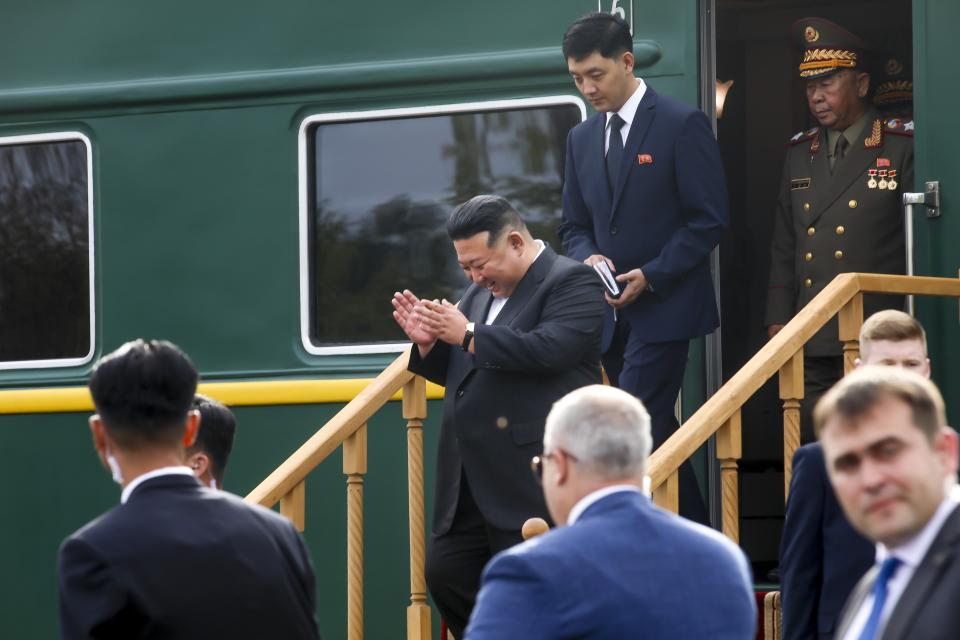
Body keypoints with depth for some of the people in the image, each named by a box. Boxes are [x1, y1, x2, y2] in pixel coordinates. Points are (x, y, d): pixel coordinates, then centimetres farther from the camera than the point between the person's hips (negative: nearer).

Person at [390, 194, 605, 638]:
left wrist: (468, 334, -19)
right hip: (470, 481, 9)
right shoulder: (480, 292, 19)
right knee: (445, 575, 8)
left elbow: (550, 349, -23)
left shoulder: (572, 282, -7)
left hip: (532, 481, -9)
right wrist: (428, 342, 3)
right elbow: (455, 372, 25)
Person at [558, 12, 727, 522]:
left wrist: (650, 276, -17)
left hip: (664, 308, -7)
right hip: (613, 313, 7)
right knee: (659, 438, 10)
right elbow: (574, 226, 17)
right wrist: (588, 258, -6)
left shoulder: (682, 125, -7)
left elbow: (709, 218, -9)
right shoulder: (582, 139, 13)